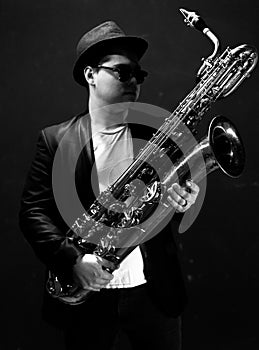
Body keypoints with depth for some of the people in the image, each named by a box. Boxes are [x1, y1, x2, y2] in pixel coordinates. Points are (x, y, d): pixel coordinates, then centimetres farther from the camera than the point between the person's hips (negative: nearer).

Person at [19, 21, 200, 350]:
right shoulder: (55, 139, -2)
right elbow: (33, 211, -5)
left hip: (155, 290, 2)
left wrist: (184, 199, -17)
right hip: (85, 292, -1)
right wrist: (73, 260, -19)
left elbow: (185, 185, 7)